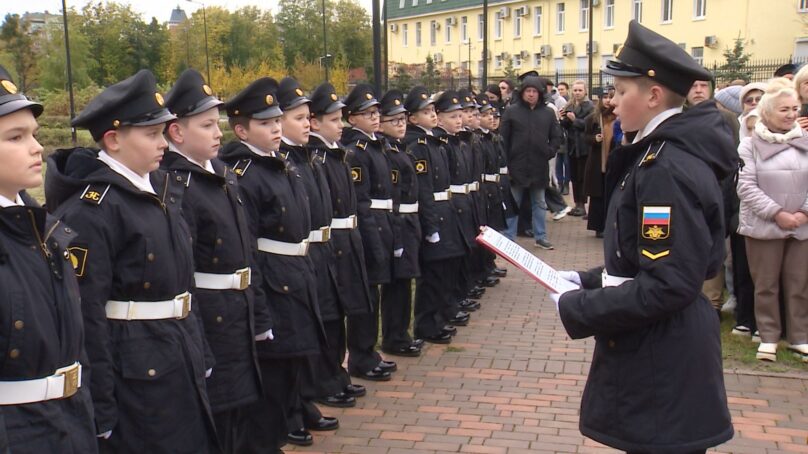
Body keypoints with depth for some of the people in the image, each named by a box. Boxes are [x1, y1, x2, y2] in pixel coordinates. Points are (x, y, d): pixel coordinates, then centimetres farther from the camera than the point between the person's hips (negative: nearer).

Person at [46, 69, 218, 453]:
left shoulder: (163, 189, 8)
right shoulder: (90, 210, -18)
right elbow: (86, 313, -19)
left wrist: (201, 353, 16)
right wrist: (100, 407, -18)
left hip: (182, 364, 8)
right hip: (133, 375, -8)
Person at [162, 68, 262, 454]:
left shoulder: (225, 176, 9)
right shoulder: (174, 186, -18)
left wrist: (255, 307, 13)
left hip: (239, 313, 8)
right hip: (206, 317, -8)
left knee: (235, 407, 21)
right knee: (211, 423, 6)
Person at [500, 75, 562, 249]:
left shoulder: (548, 113, 5)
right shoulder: (511, 111, -2)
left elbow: (556, 136, 12)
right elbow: (503, 139, -4)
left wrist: (550, 152, -3)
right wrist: (505, 162, -10)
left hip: (540, 166, 3)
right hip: (516, 165, -3)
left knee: (540, 203, 13)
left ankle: (540, 236, 23)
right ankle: (509, 238, 13)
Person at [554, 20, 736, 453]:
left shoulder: (666, 169, -22)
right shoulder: (664, 154, 9)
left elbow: (669, 286, -26)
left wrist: (577, 309, -18)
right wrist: (587, 280, 8)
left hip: (661, 365, -10)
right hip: (660, 350, 10)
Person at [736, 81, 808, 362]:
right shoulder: (750, 145, -2)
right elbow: (746, 186, -9)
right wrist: (777, 213, -15)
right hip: (764, 226, -3)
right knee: (766, 284, 5)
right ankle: (769, 337, 16)